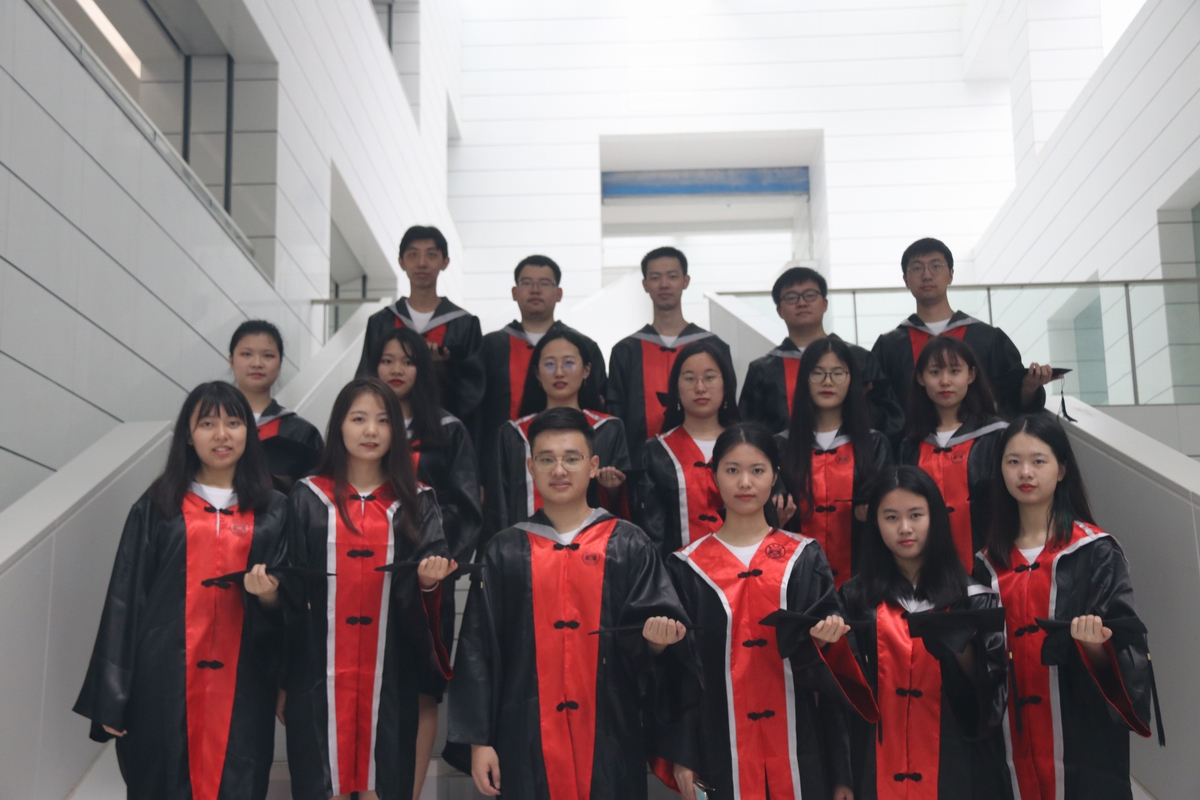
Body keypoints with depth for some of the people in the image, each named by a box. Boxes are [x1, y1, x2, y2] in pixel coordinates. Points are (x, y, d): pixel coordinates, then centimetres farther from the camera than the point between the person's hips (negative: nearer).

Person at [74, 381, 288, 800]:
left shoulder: (274, 511, 8)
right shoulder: (156, 506, 4)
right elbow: (124, 599, 1)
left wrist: (270, 596, -12)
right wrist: (112, 696, -5)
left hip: (241, 682, 1)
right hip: (164, 679, -1)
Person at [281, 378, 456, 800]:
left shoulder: (416, 504, 8)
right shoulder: (307, 500, 4)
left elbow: (433, 567, -2)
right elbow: (289, 591, 2)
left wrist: (426, 579, -25)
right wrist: (281, 678, -5)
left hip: (391, 678, 1)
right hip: (319, 677, -1)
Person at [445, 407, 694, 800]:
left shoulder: (630, 547, 3)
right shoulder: (503, 553, 5)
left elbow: (654, 631, 1)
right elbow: (477, 649, 3)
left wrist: (656, 639, -22)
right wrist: (478, 739, -2)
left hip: (611, 738, 0)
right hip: (527, 739, 1)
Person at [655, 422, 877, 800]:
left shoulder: (805, 559, 6)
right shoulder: (688, 568, 2)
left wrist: (825, 637, -20)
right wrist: (680, 756, -5)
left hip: (798, 748, 1)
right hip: (720, 750, -1)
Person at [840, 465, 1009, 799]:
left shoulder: (974, 598, 0)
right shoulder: (857, 597, 1)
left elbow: (990, 696, -2)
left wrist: (962, 650, -18)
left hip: (954, 765, 0)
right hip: (879, 766, 0)